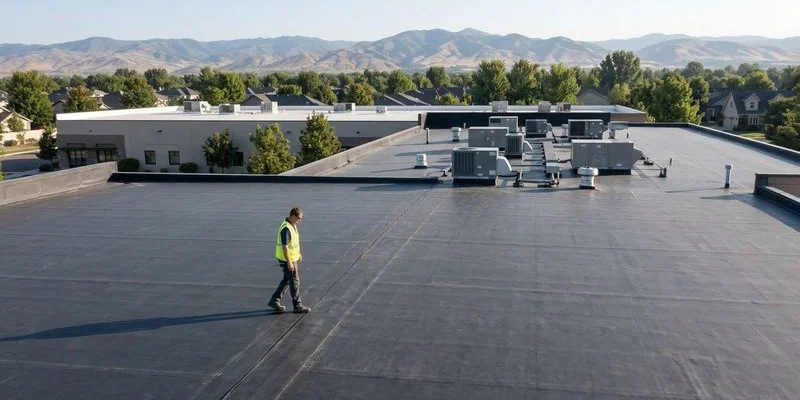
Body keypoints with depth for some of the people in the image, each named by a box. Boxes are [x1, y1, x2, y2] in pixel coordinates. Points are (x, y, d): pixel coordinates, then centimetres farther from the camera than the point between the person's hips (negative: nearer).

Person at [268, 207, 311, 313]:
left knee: (287, 280, 19)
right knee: (294, 281, 1)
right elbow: (284, 247, -27)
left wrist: (298, 252, 25)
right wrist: (289, 263, -25)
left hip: (292, 257, 10)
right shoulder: (286, 229, -28)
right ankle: (298, 306, 12)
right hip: (286, 259, -10)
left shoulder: (292, 224, 4)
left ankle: (275, 301, 26)